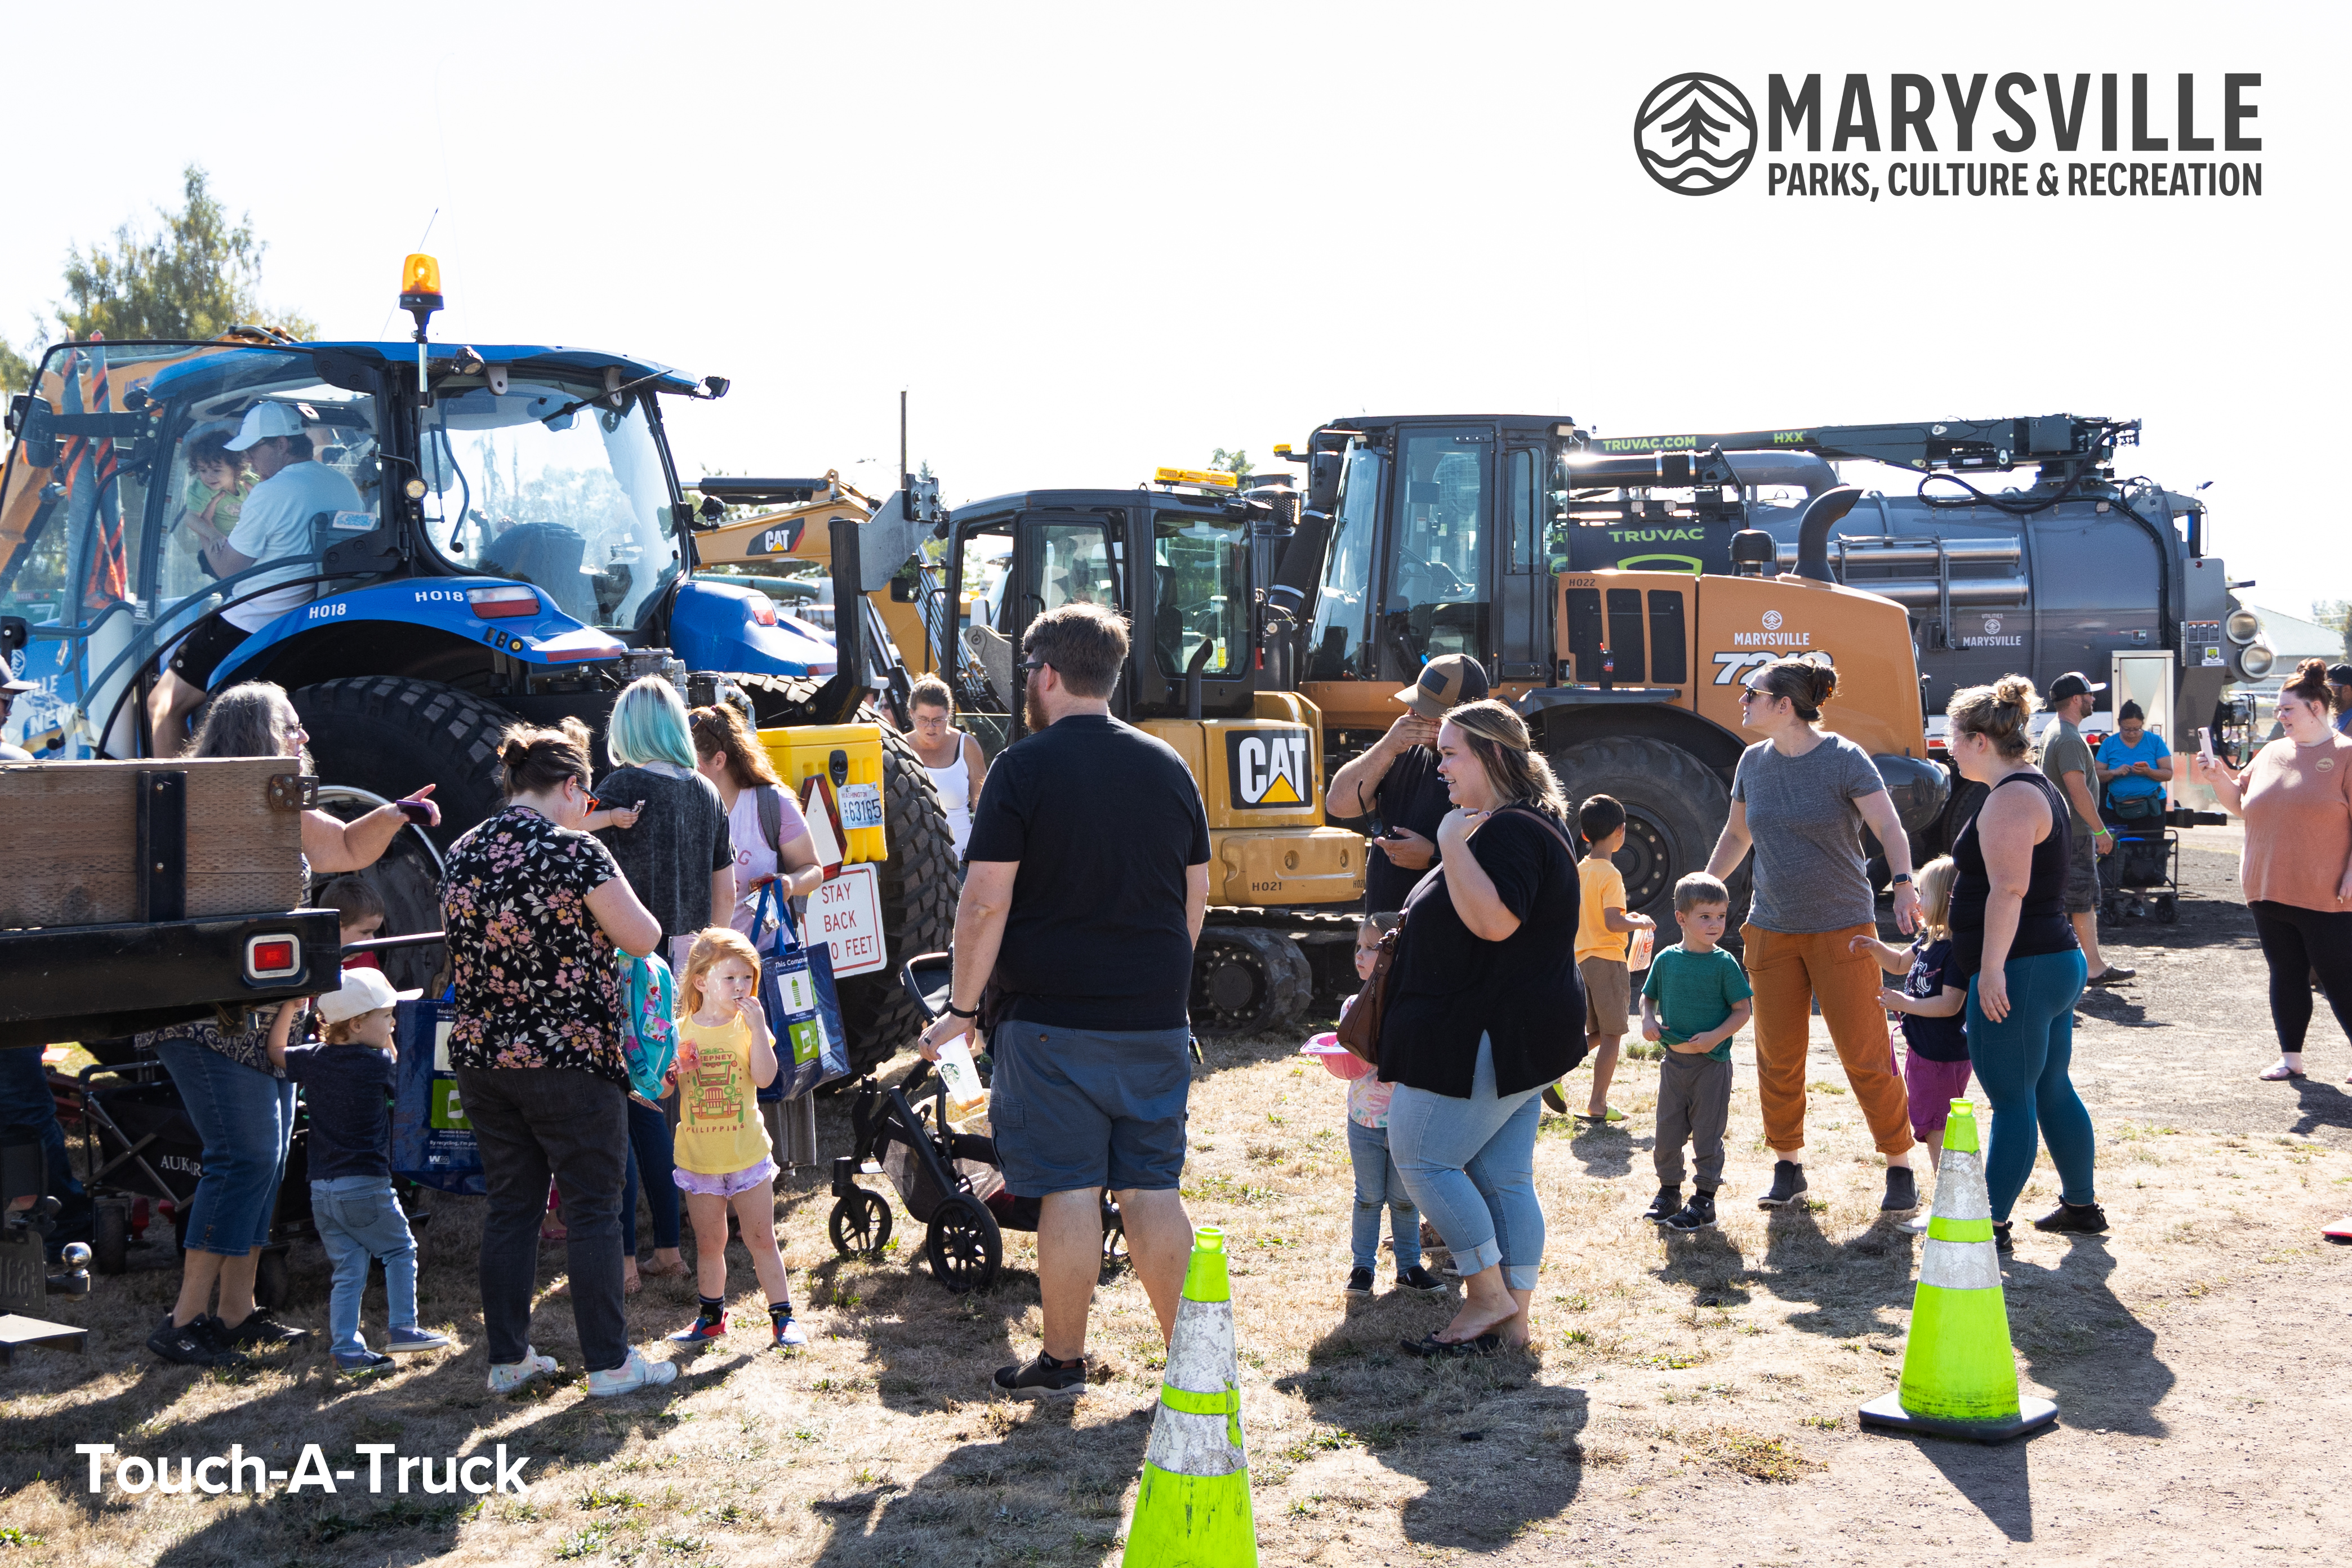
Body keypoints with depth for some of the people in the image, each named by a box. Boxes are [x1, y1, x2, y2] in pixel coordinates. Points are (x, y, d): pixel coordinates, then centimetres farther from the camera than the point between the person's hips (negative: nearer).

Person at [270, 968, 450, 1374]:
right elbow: (394, 1078, 12)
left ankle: (347, 1348, 5)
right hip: (366, 1187, -6)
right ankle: (402, 1327, 5)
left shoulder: (312, 1060, 5)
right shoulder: (378, 1063, -9)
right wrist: (386, 1042, 17)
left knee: (347, 1271, 9)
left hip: (321, 1190, 6)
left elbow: (275, 1053, 20)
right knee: (400, 1250, 11)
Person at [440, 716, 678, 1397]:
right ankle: (609, 1362, 9)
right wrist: (602, 906, 10)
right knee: (593, 1211, 3)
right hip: (570, 1060, -6)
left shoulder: (461, 855, 4)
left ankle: (507, 1359, 19)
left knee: (509, 1208, 13)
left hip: (481, 1057, 6)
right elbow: (645, 938, -9)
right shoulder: (575, 852, -15)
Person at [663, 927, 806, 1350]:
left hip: (747, 1153, -1)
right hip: (698, 1155, 1)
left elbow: (765, 1077, -17)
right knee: (709, 1243, 11)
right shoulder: (679, 1031, -1)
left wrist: (757, 1027, -23)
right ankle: (711, 1317, 26)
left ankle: (782, 1315, 11)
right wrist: (666, 1079, -18)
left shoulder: (748, 1026, -3)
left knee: (761, 1239, 3)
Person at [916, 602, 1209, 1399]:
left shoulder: (1023, 769, -8)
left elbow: (985, 904, -12)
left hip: (1052, 1015, -5)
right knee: (1151, 1187, 10)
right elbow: (1196, 901, 14)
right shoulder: (1167, 766, 8)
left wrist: (961, 1006, -3)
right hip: (1154, 1020, 5)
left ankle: (1063, 1361, 11)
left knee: (1070, 1189, 1)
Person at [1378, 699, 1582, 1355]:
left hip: (1493, 1040, -11)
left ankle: (1487, 1295, 1)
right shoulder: (1511, 826, 18)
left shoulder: (1509, 832, -17)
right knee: (1505, 1177, 10)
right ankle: (1513, 1317, 12)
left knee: (1422, 1156, -3)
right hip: (1519, 1038, 11)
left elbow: (1494, 920, -31)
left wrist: (1452, 846, -25)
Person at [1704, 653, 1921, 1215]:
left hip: (1842, 929, -5)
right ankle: (1787, 1168, 20)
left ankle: (1900, 1169, 8)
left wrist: (1903, 885, -34)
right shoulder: (1754, 762, 5)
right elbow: (1736, 836, 18)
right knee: (1777, 1058, 7)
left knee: (1865, 1056, -4)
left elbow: (1890, 829, -16)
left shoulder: (1843, 759, -10)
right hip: (1772, 930, 5)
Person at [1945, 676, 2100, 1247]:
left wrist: (1991, 969, -25)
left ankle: (1991, 1224, -3)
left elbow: (2008, 889, -25)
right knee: (2052, 1090, 19)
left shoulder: (2010, 799, -16)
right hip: (2058, 960, 11)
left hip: (2021, 969, -11)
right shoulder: (2039, 789, 18)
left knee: (2012, 1101, -6)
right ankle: (2080, 1205, 29)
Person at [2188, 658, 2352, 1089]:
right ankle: (2290, 1057, 20)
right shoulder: (2272, 753, 12)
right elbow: (2240, 803, 20)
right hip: (2269, 890, 6)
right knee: (2286, 973, 12)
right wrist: (2218, 779, 2)